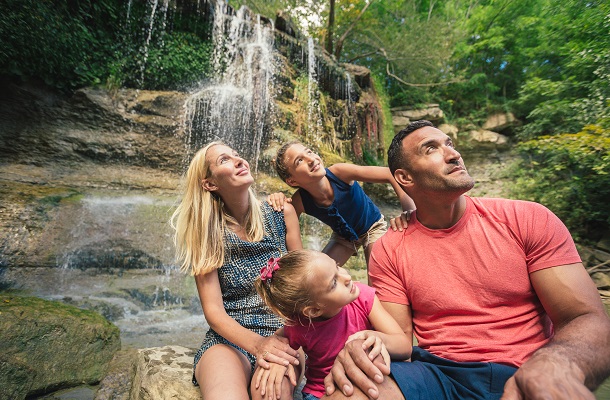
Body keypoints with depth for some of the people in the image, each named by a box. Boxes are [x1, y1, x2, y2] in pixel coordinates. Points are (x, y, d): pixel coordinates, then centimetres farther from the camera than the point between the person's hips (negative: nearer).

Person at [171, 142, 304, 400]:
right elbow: (213, 310, -7)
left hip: (282, 330, 1)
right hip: (229, 336, 0)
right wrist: (256, 343, -25)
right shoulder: (207, 232, -4)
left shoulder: (281, 214, 0)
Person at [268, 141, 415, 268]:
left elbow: (390, 174, -34)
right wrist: (278, 200, -32)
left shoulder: (338, 172, -36)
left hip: (372, 226, -2)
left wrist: (409, 213, -45)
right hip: (342, 236, 2)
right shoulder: (300, 201, -28)